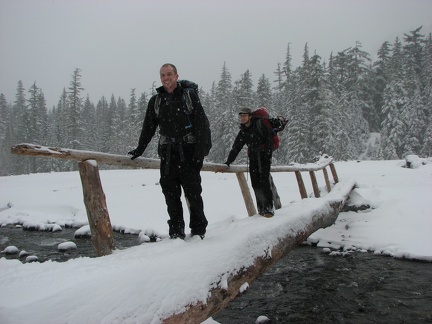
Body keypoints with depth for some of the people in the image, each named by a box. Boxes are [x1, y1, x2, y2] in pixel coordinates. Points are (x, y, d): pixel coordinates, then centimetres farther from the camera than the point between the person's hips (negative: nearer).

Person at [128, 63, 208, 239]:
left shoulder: (190, 96, 2)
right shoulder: (155, 100, 12)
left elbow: (201, 127, -3)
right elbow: (148, 128, 18)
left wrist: (199, 154, -10)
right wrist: (139, 150, 12)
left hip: (188, 152, -3)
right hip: (167, 153, 3)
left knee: (193, 193, -1)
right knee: (171, 194, 4)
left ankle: (198, 231, 12)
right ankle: (176, 232, 14)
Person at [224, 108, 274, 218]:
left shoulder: (259, 124, -4)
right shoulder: (243, 132, 12)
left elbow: (269, 138, -8)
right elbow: (236, 148, 13)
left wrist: (268, 154, -15)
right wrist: (228, 161, 8)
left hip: (264, 156, -5)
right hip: (253, 159, 6)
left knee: (264, 182, -12)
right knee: (255, 184, 1)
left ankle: (269, 208, -10)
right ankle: (261, 208, 7)